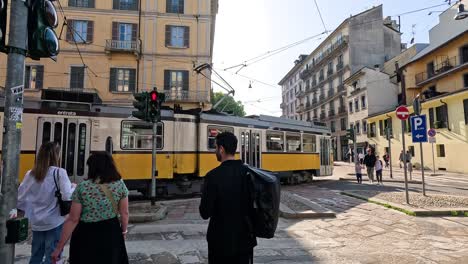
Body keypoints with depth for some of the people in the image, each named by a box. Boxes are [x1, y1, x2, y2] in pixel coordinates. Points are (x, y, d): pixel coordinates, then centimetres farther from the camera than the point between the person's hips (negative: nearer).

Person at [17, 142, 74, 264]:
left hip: (36, 223, 5)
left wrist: (26, 214, 20)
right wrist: (75, 188, -2)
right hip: (54, 222, -5)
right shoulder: (59, 172, -13)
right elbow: (67, 196, -21)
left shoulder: (30, 174, 2)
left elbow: (20, 199, 6)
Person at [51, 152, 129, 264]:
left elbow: (73, 220, -11)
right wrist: (124, 231, 17)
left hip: (86, 236, -1)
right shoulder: (120, 185, -7)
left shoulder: (82, 187, -12)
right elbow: (124, 213, -1)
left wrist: (59, 247, -2)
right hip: (111, 233, 2)